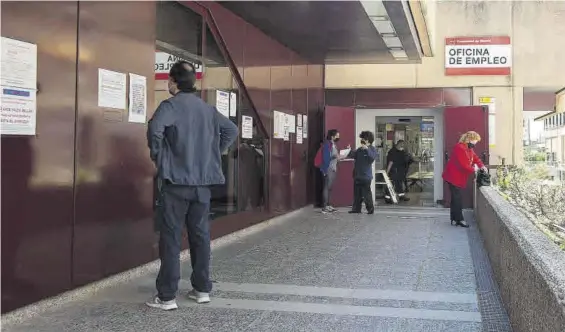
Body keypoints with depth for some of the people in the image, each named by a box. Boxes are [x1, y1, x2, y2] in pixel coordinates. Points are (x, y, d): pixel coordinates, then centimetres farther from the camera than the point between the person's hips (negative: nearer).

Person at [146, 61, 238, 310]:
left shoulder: (171, 105, -8)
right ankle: (202, 289, 19)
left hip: (177, 180, -6)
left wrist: (157, 156, -12)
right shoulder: (208, 109, 12)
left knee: (171, 237, -2)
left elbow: (155, 128, -26)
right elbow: (232, 130, 18)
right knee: (200, 234, 12)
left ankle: (167, 296, 0)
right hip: (203, 181, 6)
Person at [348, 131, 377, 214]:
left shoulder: (372, 149, -3)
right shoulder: (360, 149, 16)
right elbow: (353, 155, 12)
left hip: (366, 176, -7)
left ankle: (370, 208, 2)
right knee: (357, 193, 9)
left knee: (366, 193, -6)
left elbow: (372, 157, -19)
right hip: (357, 175, 7)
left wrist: (367, 149, -25)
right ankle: (356, 208, 15)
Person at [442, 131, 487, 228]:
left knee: (455, 198, 13)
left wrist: (482, 166, -3)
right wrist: (473, 169, -16)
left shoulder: (469, 149, 11)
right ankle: (459, 219, -1)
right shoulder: (459, 148, -22)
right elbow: (463, 165, -25)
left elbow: (475, 158, 15)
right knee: (458, 198, -7)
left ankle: (454, 219, 19)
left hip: (459, 177, 10)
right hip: (453, 177, -10)